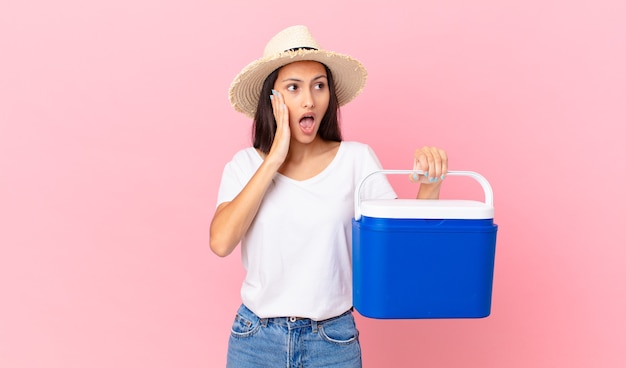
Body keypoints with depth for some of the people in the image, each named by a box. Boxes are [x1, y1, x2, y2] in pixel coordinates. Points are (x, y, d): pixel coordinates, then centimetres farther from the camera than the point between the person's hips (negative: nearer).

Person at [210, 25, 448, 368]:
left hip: (333, 340, 0)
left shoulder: (357, 159, -6)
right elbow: (221, 242, -18)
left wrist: (429, 184, -23)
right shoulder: (245, 164, -3)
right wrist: (274, 159, -17)